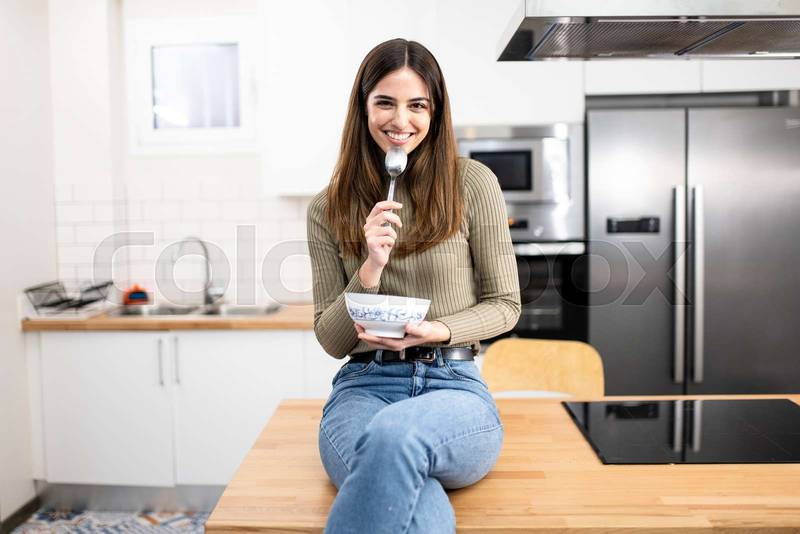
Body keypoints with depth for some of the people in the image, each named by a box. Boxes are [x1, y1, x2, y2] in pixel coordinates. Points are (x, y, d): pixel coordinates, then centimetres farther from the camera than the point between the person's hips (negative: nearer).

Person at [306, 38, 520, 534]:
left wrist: (437, 331, -12)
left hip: (454, 386, 0)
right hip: (362, 386, 1)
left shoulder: (472, 183, 3)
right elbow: (331, 340, 9)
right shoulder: (328, 207, 9)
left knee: (394, 434, -38)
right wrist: (370, 269, -9)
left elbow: (505, 305, 8)